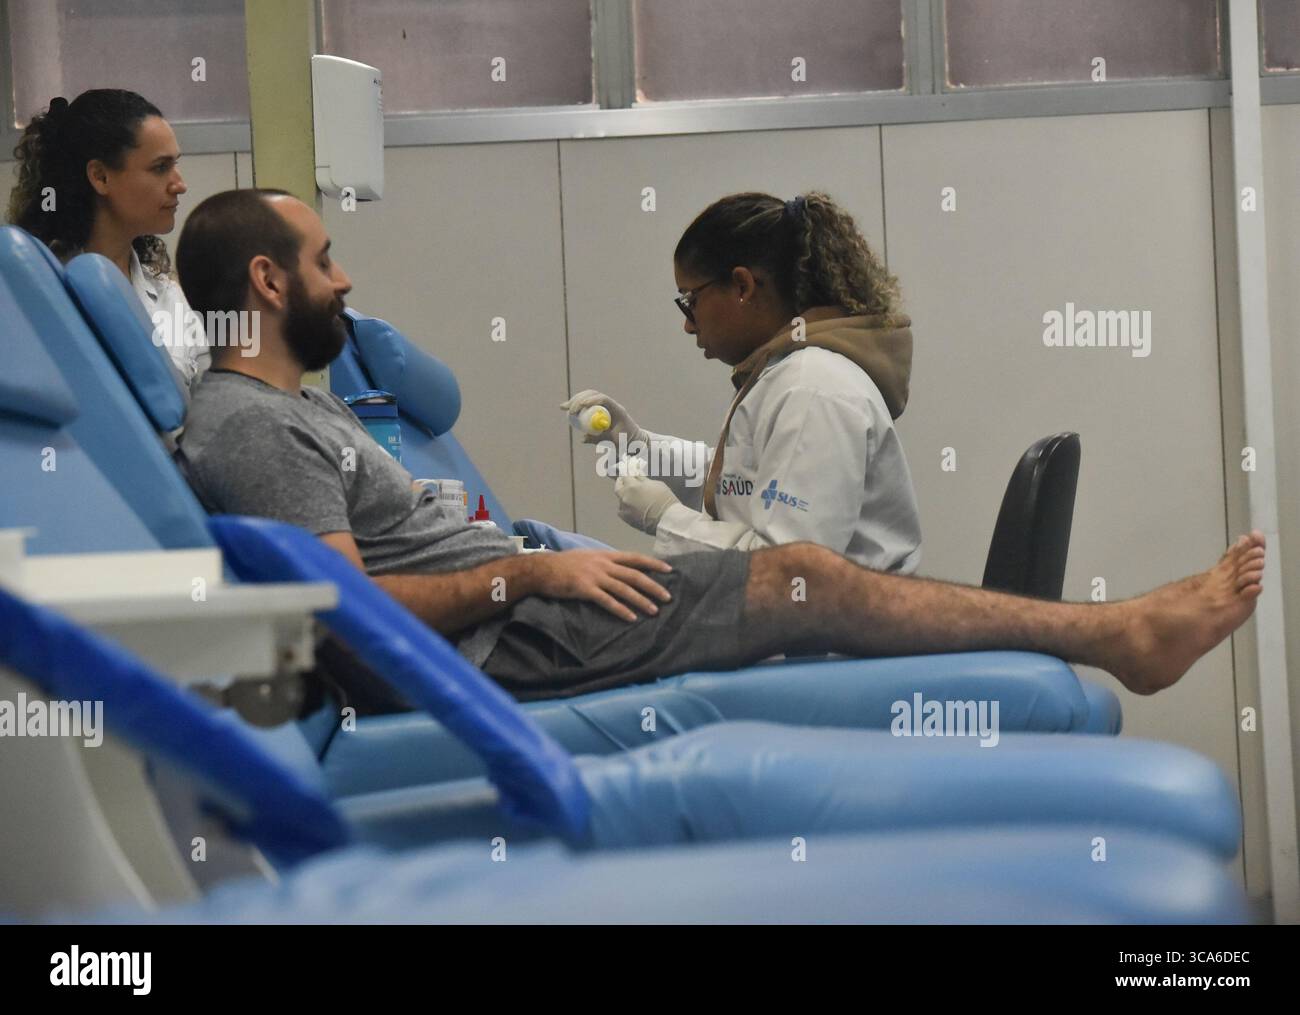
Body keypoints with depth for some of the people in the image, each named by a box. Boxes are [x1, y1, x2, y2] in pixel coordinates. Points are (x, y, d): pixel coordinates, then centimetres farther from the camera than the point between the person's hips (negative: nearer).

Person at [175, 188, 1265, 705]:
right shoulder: (249, 428, -16)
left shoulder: (295, 401, 17)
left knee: (799, 574, 6)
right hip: (496, 646, -11)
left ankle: (1112, 634, 8)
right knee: (806, 582, -11)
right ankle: (1115, 635, -2)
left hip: (510, 610, 11)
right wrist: (531, 572, -19)